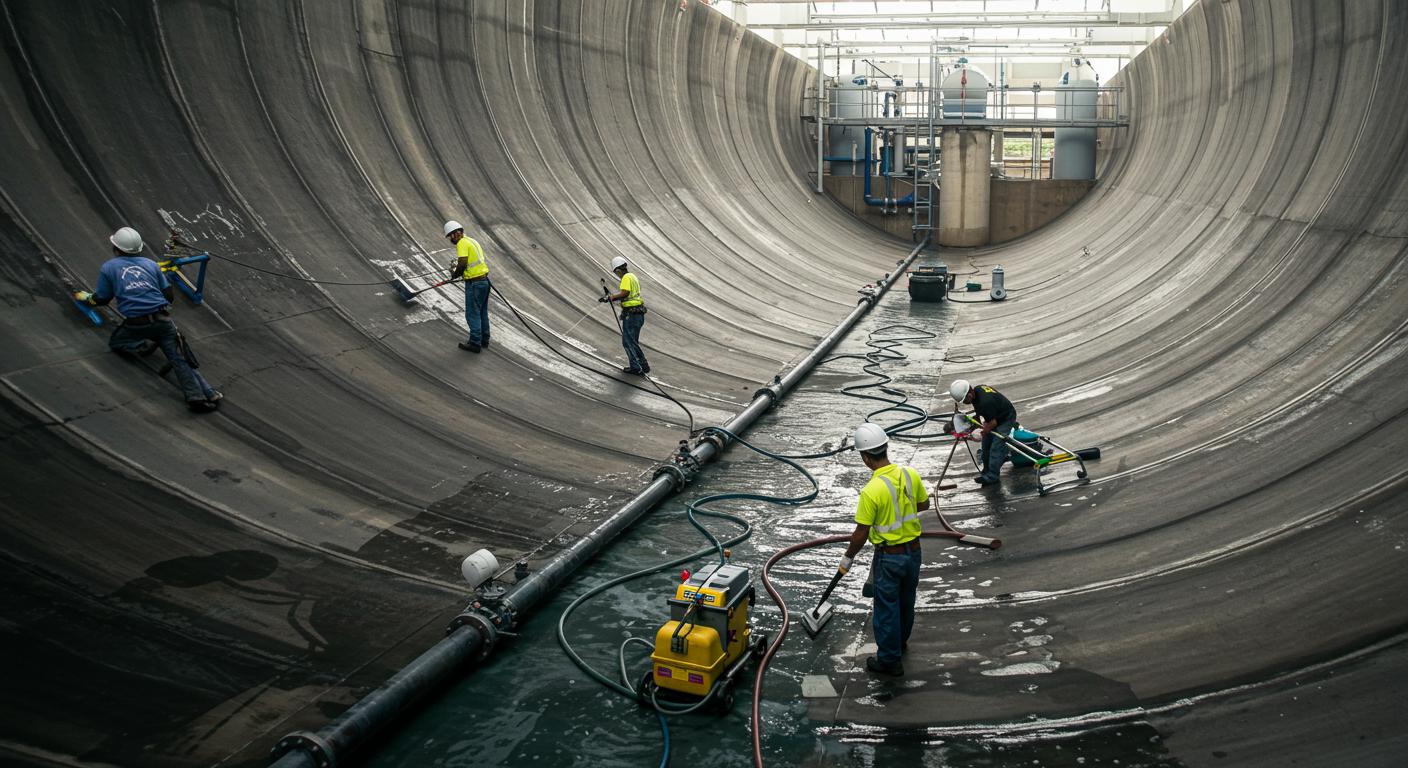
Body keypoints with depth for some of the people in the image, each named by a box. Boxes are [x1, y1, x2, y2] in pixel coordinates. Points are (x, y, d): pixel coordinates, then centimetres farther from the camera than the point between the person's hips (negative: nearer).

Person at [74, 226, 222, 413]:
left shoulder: (108, 268, 11)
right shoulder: (151, 264, 16)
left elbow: (101, 299, 18)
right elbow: (168, 294, 16)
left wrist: (86, 297, 40)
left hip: (135, 324, -1)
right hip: (162, 319, 2)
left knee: (115, 342, 27)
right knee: (179, 358, -2)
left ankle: (143, 345, -5)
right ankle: (207, 394, -21)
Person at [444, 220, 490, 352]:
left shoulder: (462, 243, -12)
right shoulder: (472, 240, 16)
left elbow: (462, 264, -22)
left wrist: (454, 274, -5)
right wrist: (457, 269, 13)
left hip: (474, 283, -9)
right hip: (484, 280, 9)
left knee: (472, 314, 0)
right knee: (482, 312, 17)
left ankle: (475, 343, 5)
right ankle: (484, 340, 25)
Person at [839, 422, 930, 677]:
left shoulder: (871, 491, -27)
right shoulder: (910, 474, -10)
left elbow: (861, 533, -19)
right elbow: (924, 504, 8)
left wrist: (848, 558, -4)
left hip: (889, 556, -6)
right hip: (913, 550, 7)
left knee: (887, 607, 10)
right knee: (906, 600, 26)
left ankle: (889, 660, 22)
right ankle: (900, 639, 48)